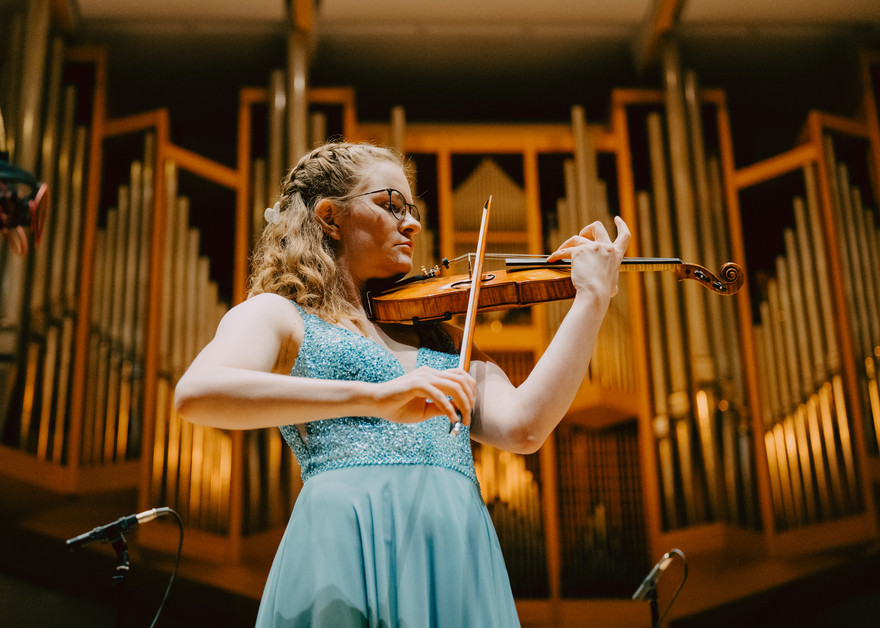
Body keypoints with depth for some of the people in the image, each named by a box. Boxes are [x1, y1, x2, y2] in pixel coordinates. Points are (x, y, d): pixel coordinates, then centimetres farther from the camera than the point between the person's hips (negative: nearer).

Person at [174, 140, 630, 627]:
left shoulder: (443, 339, 21)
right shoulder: (275, 315, 8)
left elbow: (523, 427, 7)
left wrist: (594, 297, 7)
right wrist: (373, 397, -24)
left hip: (459, 551, 4)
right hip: (349, 544, -4)